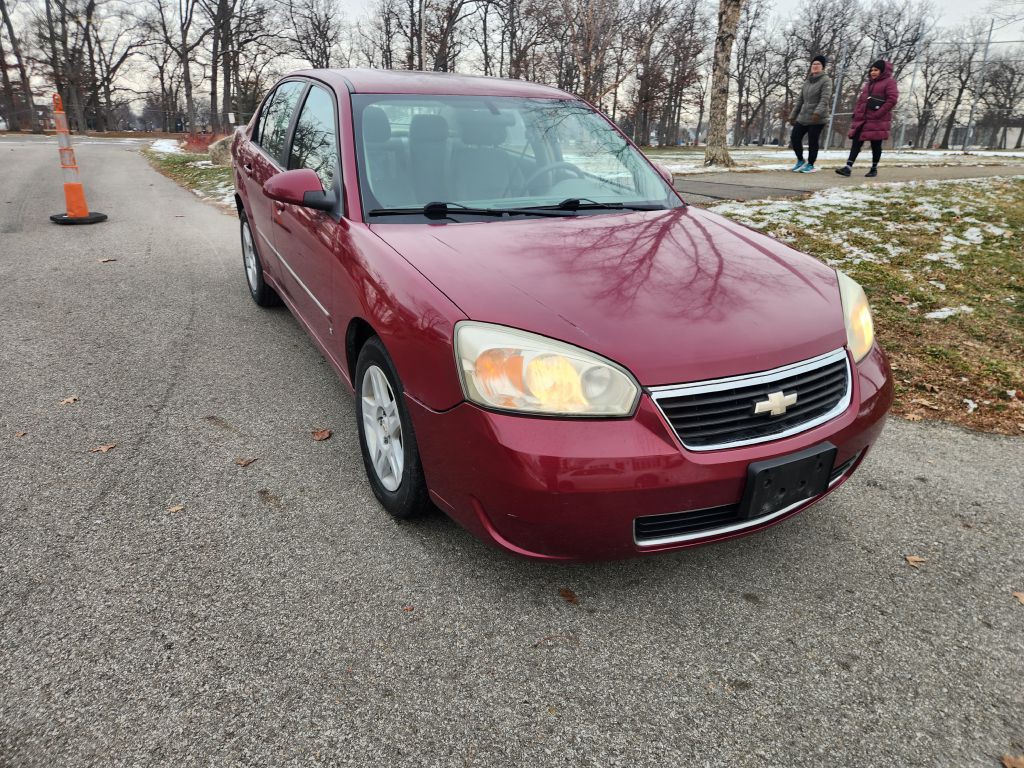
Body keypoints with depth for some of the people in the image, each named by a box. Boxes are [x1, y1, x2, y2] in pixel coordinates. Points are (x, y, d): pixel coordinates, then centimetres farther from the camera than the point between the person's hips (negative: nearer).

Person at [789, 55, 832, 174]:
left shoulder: (826, 80, -3)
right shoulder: (807, 82, 17)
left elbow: (825, 99, -16)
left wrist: (818, 112, -30)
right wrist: (793, 115, 17)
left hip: (816, 119, -6)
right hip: (802, 117, 6)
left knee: (812, 142, -5)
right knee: (794, 138, 1)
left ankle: (810, 165, 7)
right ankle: (800, 160, 18)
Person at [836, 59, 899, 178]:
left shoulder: (889, 82, -1)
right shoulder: (869, 83, 21)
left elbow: (892, 100, -11)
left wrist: (878, 113, -17)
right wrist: (856, 112, 7)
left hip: (878, 120, -6)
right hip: (862, 119, 6)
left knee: (876, 144, 1)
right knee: (856, 142, -5)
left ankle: (874, 169, 10)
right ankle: (848, 167, -12)